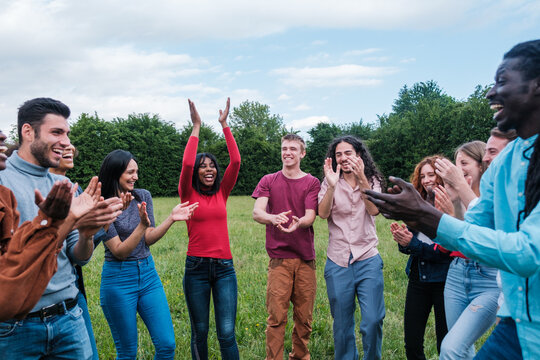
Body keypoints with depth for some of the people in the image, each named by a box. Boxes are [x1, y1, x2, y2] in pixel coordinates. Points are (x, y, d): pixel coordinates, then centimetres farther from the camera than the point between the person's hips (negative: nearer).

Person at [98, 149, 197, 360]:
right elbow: (119, 251, -15)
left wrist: (171, 218, -14)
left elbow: (149, 239, 0)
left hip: (148, 273, 4)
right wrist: (142, 225, -28)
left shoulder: (143, 196, 2)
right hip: (118, 280, -4)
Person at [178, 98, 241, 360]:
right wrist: (196, 127, -11)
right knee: (200, 332, 11)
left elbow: (235, 161, -4)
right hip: (196, 267, -1)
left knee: (227, 333, -1)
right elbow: (187, 164, -16)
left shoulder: (222, 194, 7)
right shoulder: (188, 195, 0)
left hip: (224, 268, 1)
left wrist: (225, 125, -4)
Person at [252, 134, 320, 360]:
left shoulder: (311, 182, 6)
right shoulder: (268, 181, 7)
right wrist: (274, 218, -29)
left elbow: (310, 217, -6)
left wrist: (298, 223, -29)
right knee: (276, 317, -2)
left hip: (305, 258, 1)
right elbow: (256, 213, -7)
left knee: (304, 316, 9)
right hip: (279, 258, -1)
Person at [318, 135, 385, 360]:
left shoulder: (372, 181, 4)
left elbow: (374, 210, -15)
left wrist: (361, 178, -27)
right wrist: (332, 185, -28)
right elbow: (323, 213, -13)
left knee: (373, 320, -4)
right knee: (342, 324, 10)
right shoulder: (330, 183, 3)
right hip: (338, 263, 1)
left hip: (368, 260, 0)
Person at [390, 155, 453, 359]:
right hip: (417, 279, 6)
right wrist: (403, 241, -16)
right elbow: (409, 247, 6)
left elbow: (446, 251, -17)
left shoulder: (451, 207, -13)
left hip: (442, 280, -6)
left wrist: (412, 243, -24)